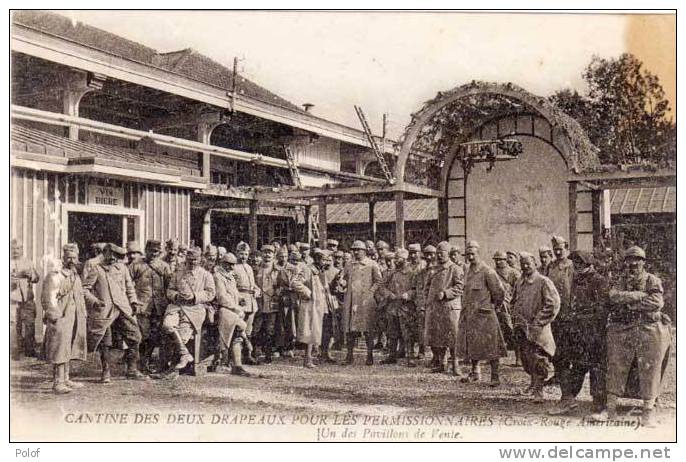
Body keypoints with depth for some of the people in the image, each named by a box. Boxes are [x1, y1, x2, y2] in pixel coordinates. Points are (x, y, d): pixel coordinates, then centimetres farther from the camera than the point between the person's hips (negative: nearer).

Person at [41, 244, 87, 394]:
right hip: (61, 319, -8)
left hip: (74, 319, 8)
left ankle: (66, 379, 20)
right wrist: (55, 317, -19)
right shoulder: (55, 275, -10)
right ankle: (58, 383, -5)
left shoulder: (75, 276, 17)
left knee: (70, 350, 12)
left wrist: (83, 316, 19)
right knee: (60, 350, -9)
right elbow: (49, 298, -15)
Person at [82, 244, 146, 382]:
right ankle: (106, 372, 14)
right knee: (105, 344, 1)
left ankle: (132, 370, 11)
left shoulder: (122, 267, 15)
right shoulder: (96, 270, 2)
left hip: (124, 309, 4)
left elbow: (130, 287, 21)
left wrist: (134, 302, 8)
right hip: (105, 310, -4)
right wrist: (94, 301, -13)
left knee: (135, 337, 0)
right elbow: (84, 289, 1)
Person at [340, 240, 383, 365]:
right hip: (350, 300, 3)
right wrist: (347, 290, 13)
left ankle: (370, 355, 3)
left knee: (368, 329, -3)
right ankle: (349, 354, 6)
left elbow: (379, 281, 2)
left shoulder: (372, 265, 3)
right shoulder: (349, 265, 14)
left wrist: (371, 292, -6)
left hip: (366, 300, -3)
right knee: (349, 328, 1)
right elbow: (344, 280, 26)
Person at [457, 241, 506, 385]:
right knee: (471, 345, 14)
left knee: (491, 347, -1)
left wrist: (493, 306, 2)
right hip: (469, 313, 7)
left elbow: (499, 292, -10)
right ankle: (475, 373, 27)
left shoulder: (487, 272, -13)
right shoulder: (468, 271, 10)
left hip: (484, 314, -7)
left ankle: (495, 376, 6)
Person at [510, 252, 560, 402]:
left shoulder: (544, 282, -8)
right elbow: (514, 303, 25)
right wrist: (516, 319, 12)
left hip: (537, 328, -6)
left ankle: (538, 390, -3)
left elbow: (553, 304, -13)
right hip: (521, 328, 6)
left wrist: (538, 321, -13)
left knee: (538, 359, -8)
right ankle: (533, 383, 31)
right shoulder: (519, 283, 12)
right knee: (525, 358, 13)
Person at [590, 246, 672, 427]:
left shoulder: (653, 280, 5)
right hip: (621, 331, 2)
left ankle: (649, 411, 6)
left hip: (649, 331, -2)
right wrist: (640, 296, -13)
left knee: (649, 370, -3)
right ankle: (611, 409, 9)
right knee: (616, 368, 2)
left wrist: (628, 302, -9)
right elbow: (613, 295, -8)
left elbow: (657, 303, -11)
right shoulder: (621, 280, 13)